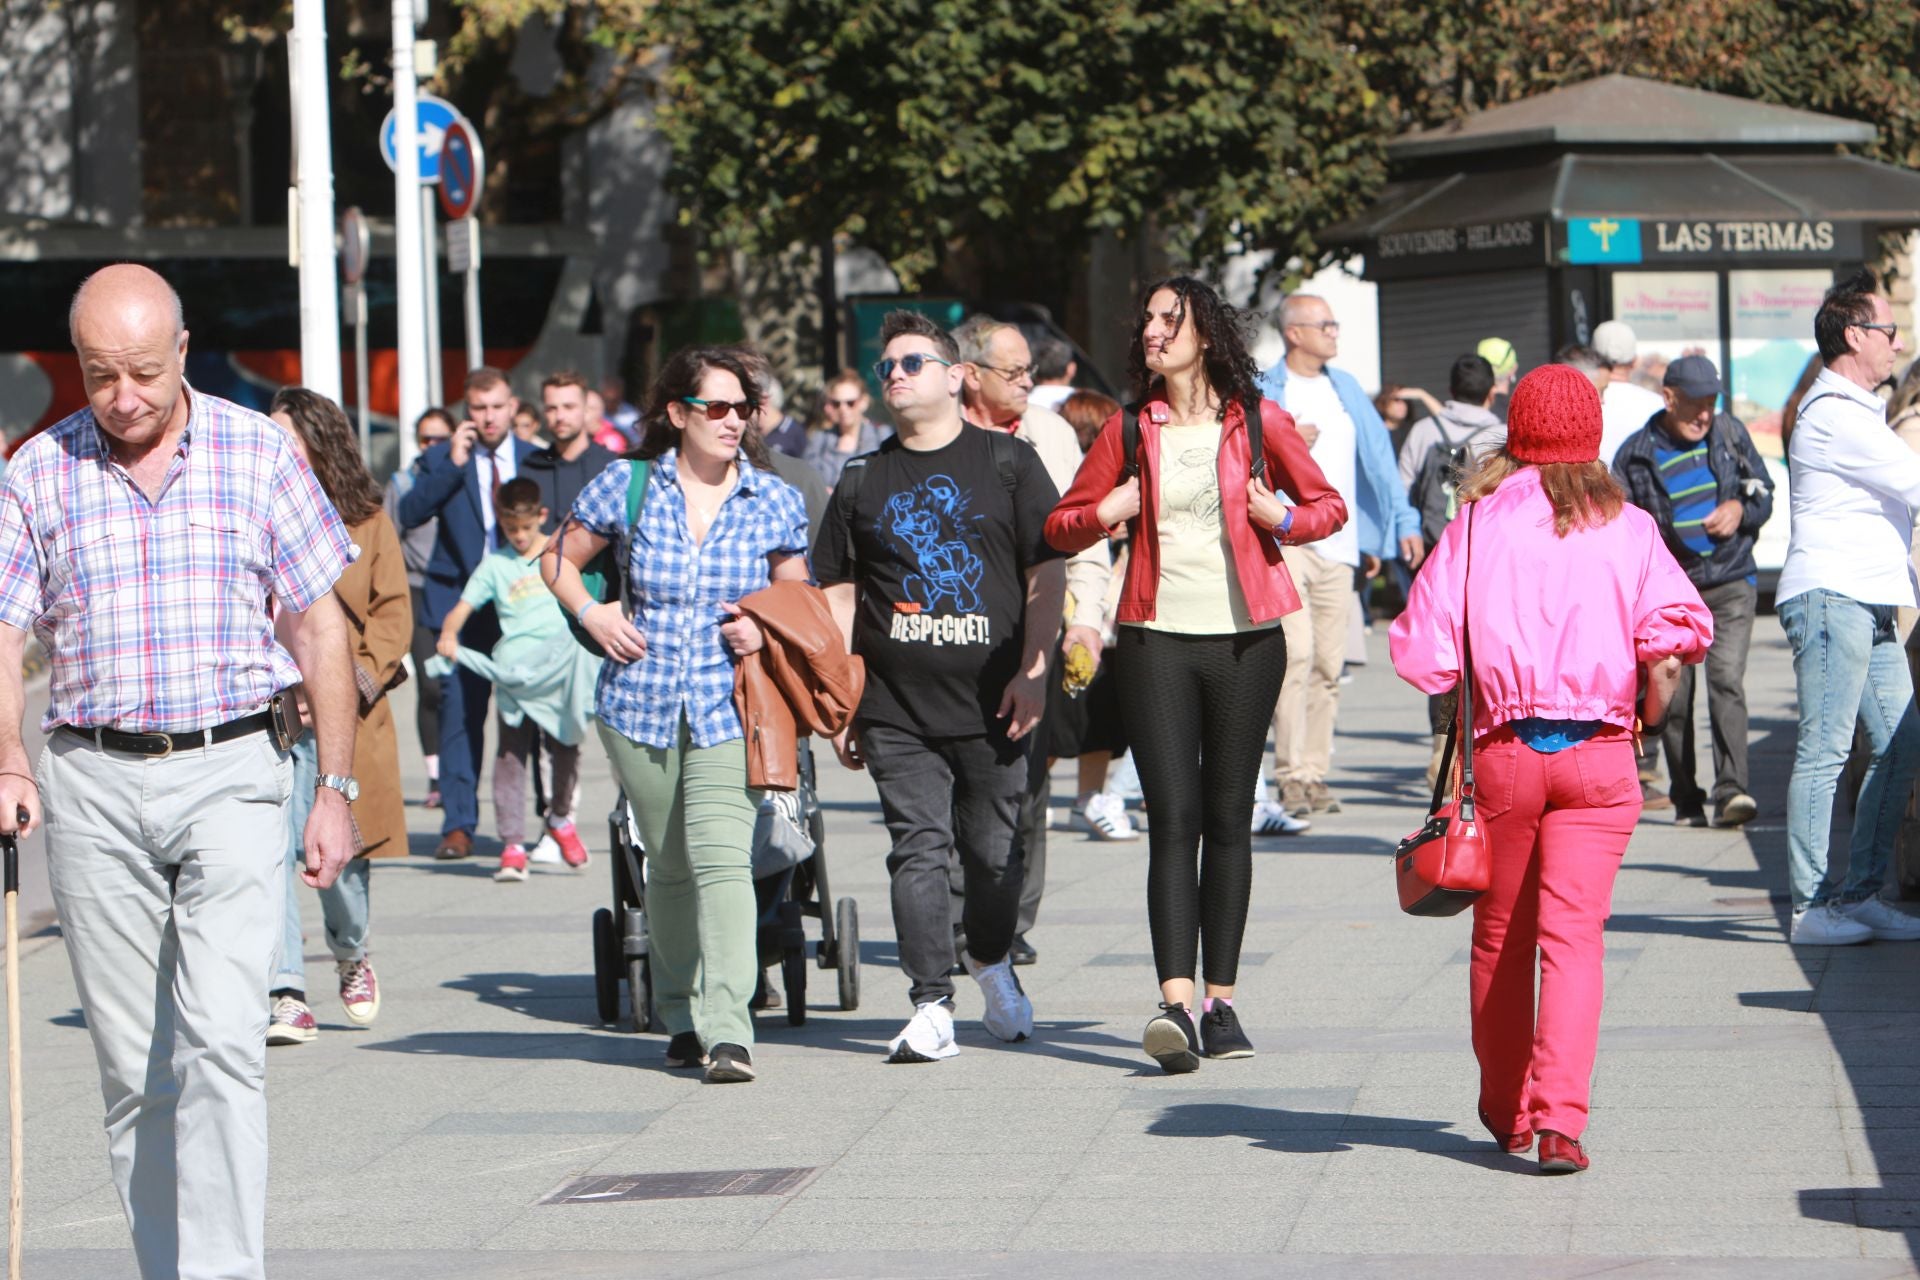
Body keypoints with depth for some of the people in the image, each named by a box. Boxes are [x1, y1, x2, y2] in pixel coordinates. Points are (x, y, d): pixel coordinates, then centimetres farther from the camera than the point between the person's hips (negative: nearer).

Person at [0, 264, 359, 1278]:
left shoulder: (259, 455, 2)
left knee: (221, 1038, -16)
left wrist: (336, 788, 3)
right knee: (132, 1064, 6)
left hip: (228, 775, -2)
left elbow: (319, 627, 6)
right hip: (91, 785, 2)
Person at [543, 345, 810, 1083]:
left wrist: (767, 629, -7)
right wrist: (592, 615, -3)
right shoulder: (627, 486, 2)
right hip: (640, 703, 1)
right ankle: (681, 1017, 26)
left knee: (721, 857, -17)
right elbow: (559, 559, 15)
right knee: (668, 866, 9)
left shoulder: (774, 501, 4)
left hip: (730, 704, -1)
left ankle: (728, 1030, -22)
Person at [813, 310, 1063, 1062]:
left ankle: (991, 961, 32)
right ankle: (932, 1007, -3)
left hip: (992, 701, -1)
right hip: (897, 710, 1)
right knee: (918, 850, -5)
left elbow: (1047, 571, 2)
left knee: (994, 850, 5)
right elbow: (838, 595, 12)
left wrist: (1033, 671, -6)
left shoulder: (1008, 464, 5)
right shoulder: (862, 483, 11)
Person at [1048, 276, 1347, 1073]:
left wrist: (1282, 518, -8)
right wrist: (1105, 514, -8)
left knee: (1227, 819, 6)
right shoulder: (1130, 430, 7)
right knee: (1172, 820, -10)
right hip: (1157, 638, 0)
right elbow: (1061, 525, 14)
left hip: (1246, 636, 0)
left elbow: (1329, 505, 12)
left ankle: (1221, 1001, 13)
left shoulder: (1257, 421, 3)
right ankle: (1176, 1004, -19)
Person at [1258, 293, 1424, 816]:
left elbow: (1379, 457, 17)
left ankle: (1315, 773, 11)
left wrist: (1403, 523, 9)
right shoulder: (1262, 391, 3)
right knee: (1295, 654, -16)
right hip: (1284, 540, -5)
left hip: (1338, 545, 5)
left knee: (1329, 664, 4)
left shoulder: (1347, 390, 18)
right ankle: (1291, 776, -15)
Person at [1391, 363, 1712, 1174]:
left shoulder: (1477, 525, 1)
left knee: (1501, 935, 15)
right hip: (1599, 757, -1)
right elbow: (1676, 622, -11)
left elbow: (1420, 651, -5)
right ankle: (1560, 1117, -20)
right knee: (1573, 932, -4)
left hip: (1504, 755, 1)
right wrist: (1657, 680, 8)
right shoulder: (1627, 528, 2)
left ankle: (1506, 1113, 27)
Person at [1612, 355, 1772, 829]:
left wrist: (1739, 510, -7)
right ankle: (1686, 800, 15)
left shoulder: (1730, 433, 6)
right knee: (1673, 696, 1)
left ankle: (1731, 790, -26)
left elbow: (1763, 493, 15)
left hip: (1731, 582, 0)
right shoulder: (1636, 453, 0)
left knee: (1727, 678, -18)